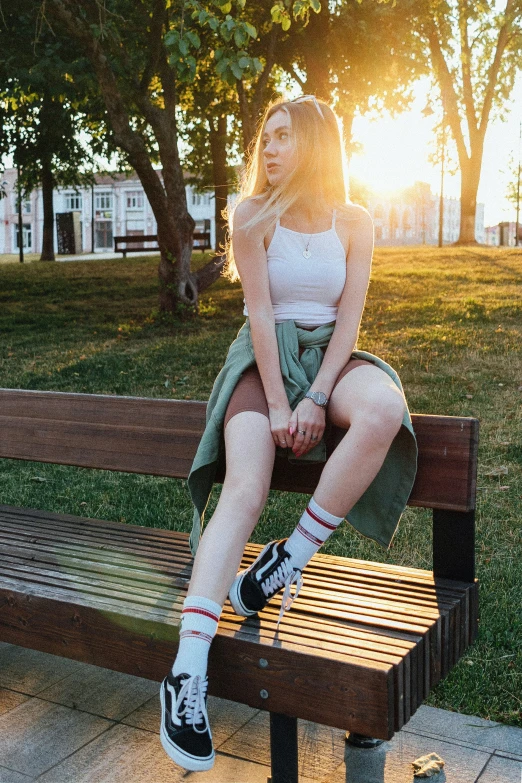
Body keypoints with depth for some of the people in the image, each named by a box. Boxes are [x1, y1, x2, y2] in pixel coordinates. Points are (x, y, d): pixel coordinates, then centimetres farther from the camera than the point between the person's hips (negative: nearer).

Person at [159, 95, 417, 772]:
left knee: (383, 412, -35)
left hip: (329, 357, 2)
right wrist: (278, 404, -15)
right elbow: (260, 311, -8)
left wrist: (317, 399, -15)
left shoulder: (354, 223, 4)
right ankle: (187, 673, -32)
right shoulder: (253, 214, -1)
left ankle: (291, 559, -20)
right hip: (264, 359, -2)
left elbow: (348, 316, -2)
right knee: (244, 492, -26)